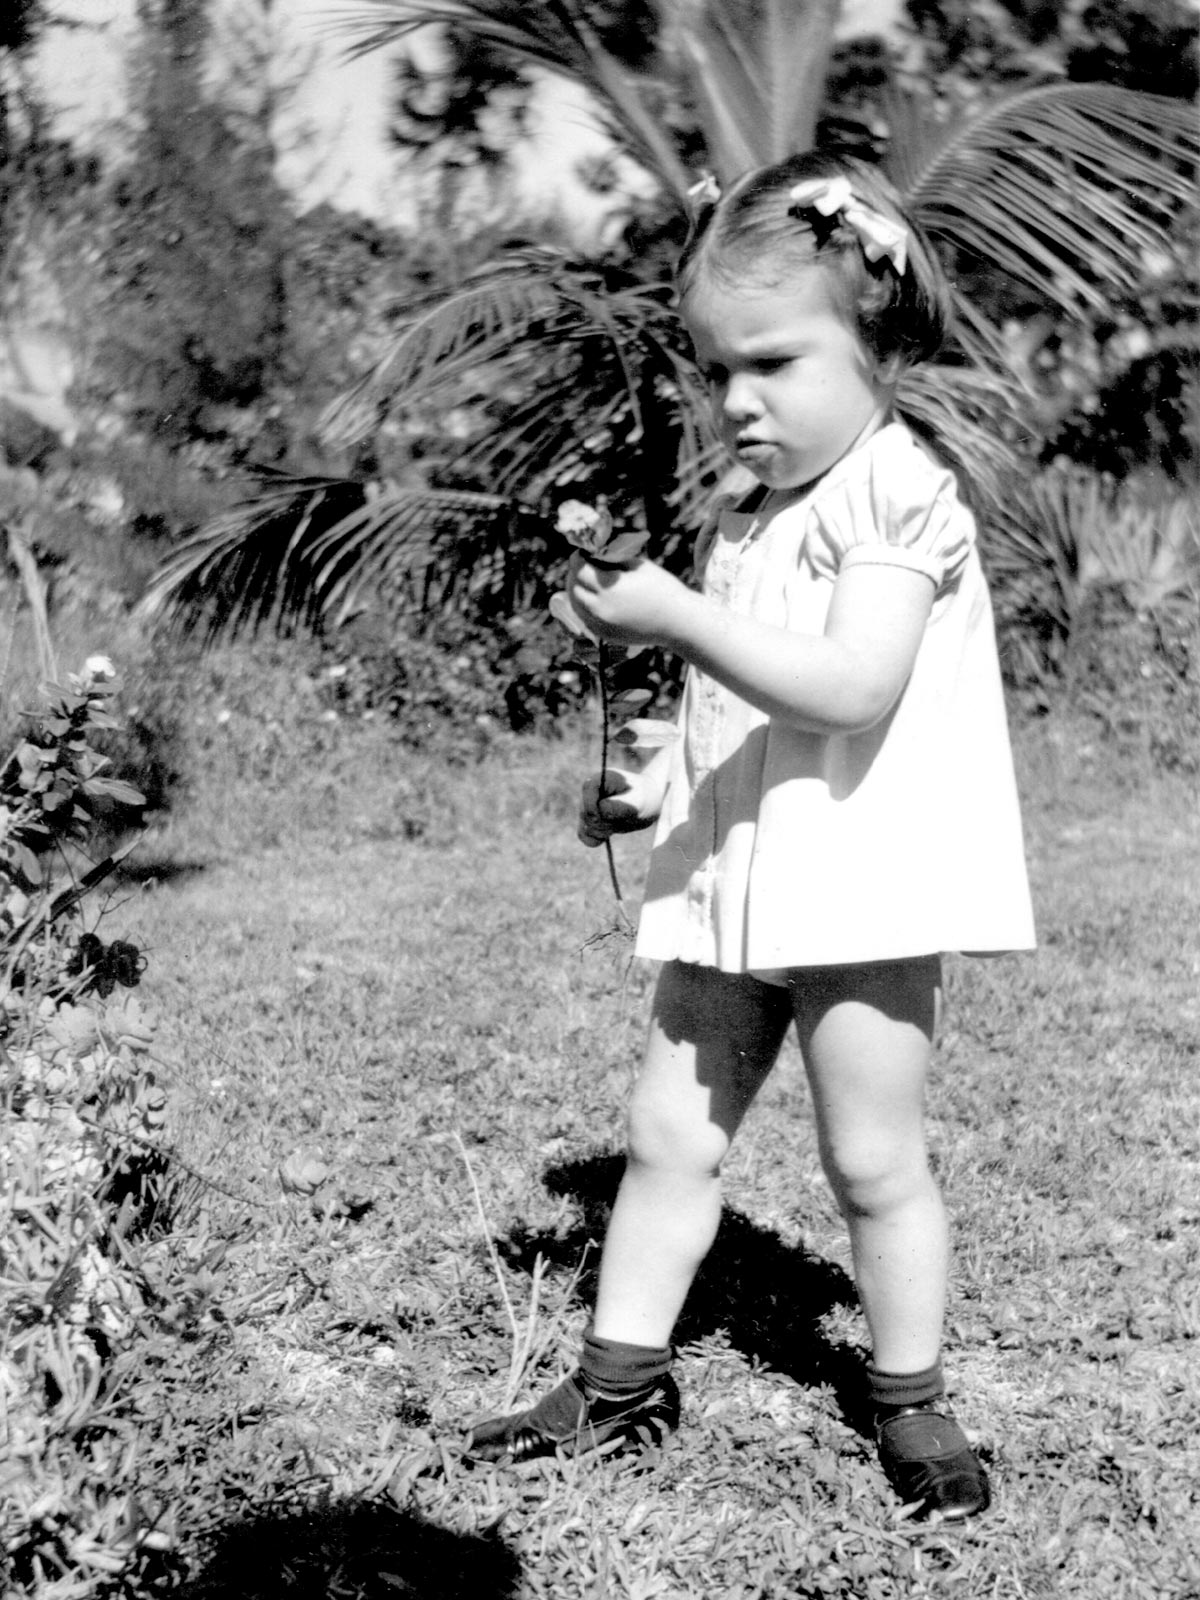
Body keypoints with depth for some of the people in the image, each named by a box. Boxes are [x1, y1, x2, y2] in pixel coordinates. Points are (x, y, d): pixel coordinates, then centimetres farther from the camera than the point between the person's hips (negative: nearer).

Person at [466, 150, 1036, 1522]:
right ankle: (620, 1384, 20)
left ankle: (911, 1402, 19)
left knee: (872, 1158, 2)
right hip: (729, 887, 8)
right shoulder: (740, 526, 13)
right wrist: (652, 782, 6)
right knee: (668, 1135, 9)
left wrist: (673, 616, -26)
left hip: (858, 886, -8)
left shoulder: (898, 495, -12)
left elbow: (850, 690, -25)